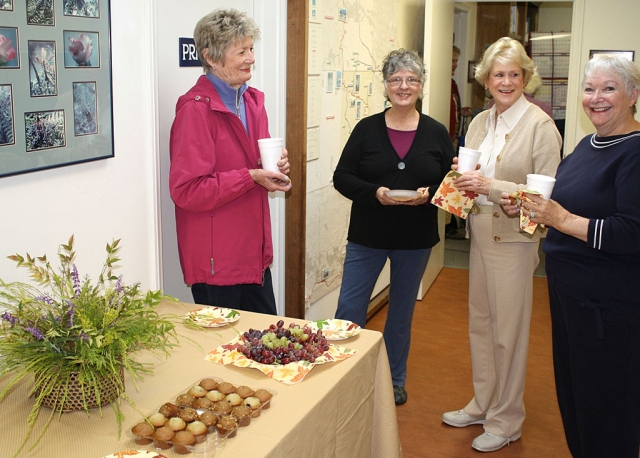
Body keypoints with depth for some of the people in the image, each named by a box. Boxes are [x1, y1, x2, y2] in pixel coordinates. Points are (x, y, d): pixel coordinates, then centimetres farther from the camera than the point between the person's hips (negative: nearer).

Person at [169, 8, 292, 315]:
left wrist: (275, 166, 0)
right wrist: (251, 177, -22)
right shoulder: (195, 109, -16)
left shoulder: (252, 100, 11)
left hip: (254, 253, 8)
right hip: (217, 262, -8)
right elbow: (186, 191, -20)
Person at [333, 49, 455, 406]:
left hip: (416, 240, 1)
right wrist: (374, 193, -21)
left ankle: (394, 379, 33)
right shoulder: (367, 129, -3)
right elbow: (342, 178, -5)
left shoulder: (436, 133, 0)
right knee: (349, 308, -2)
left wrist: (429, 194, -19)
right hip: (368, 237, -1)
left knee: (402, 311, 15)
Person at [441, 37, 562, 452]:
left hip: (514, 239, -7)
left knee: (508, 332, 2)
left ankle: (506, 421, 20)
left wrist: (491, 187, -23)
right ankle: (482, 405, 33)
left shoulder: (540, 125, -11)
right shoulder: (480, 122, 10)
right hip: (481, 235, 7)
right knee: (480, 323, 16)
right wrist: (463, 181, -2)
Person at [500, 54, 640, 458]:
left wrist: (562, 219, -26)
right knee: (571, 391, 20)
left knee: (605, 402, 5)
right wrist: (529, 208, 7)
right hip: (568, 289, 9)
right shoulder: (589, 145, 12)